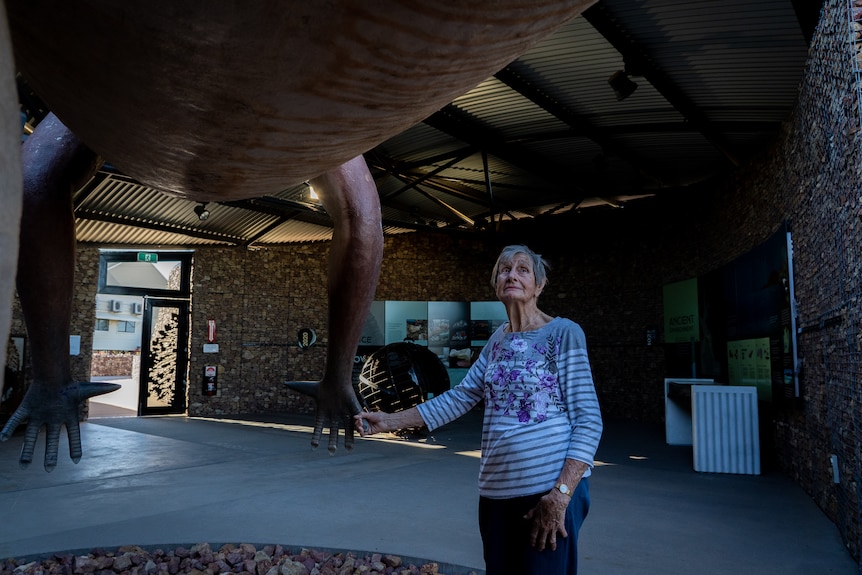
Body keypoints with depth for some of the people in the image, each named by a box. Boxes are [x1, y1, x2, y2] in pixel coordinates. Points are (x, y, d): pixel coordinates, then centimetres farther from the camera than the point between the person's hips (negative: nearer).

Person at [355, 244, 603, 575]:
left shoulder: (564, 333, -7)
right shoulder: (497, 340, 10)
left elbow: (588, 421, -11)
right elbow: (460, 397, 11)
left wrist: (560, 496, -19)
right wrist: (391, 421, 5)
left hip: (550, 489, -6)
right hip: (496, 490, 6)